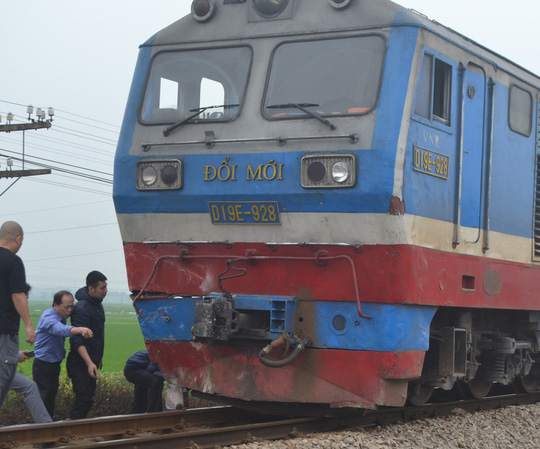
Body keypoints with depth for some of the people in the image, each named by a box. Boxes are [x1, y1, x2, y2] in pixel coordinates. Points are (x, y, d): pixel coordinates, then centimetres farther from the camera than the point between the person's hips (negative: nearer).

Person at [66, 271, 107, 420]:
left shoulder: (97, 304, 10)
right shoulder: (82, 309, -21)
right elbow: (78, 340, -27)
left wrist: (99, 357, 27)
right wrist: (89, 363, -36)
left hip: (91, 361, 10)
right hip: (80, 362, -10)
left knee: (87, 397, 12)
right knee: (84, 399, -15)